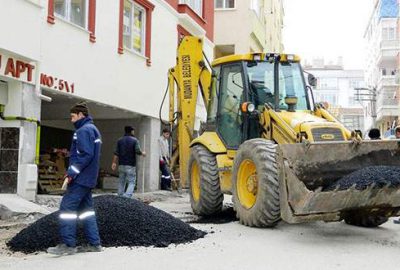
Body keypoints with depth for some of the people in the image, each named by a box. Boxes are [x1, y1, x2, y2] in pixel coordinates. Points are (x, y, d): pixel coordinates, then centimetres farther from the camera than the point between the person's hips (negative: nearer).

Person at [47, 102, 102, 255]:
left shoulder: (84, 130, -13)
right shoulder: (93, 129, 19)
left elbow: (85, 155, -23)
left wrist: (71, 172, -21)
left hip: (80, 178, -10)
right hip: (89, 178, 10)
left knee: (67, 207, -7)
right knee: (86, 209, 12)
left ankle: (68, 244, -6)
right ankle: (94, 243, 13)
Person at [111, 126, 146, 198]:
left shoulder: (120, 140, 8)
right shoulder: (134, 140, -5)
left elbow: (116, 153, 3)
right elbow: (138, 151, -14)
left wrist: (114, 163, 5)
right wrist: (142, 153, 6)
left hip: (121, 164, 5)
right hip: (130, 165, -5)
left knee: (121, 182, 13)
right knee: (132, 182, -1)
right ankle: (127, 197, -16)